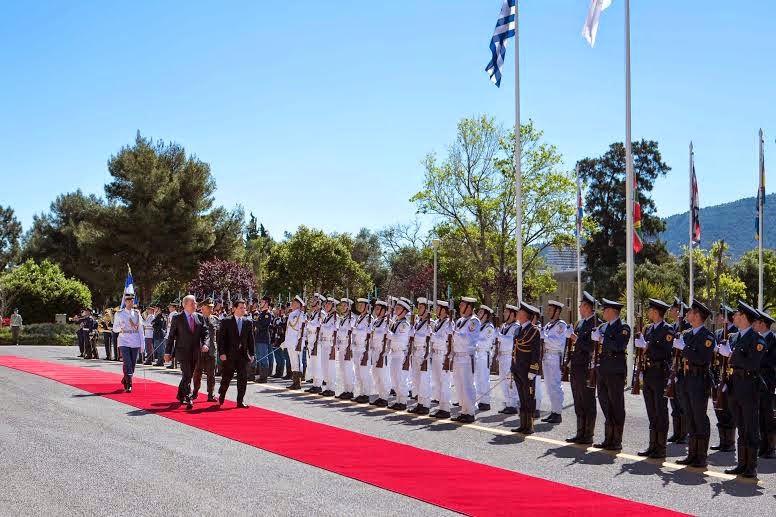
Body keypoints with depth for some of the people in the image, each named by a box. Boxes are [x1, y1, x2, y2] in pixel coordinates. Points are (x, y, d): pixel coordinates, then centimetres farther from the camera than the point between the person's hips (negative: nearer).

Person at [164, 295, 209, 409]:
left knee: (189, 375, 14)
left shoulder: (199, 317, 7)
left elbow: (204, 332, 7)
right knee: (186, 375, -12)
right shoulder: (177, 318, -4)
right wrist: (168, 352, -3)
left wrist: (205, 344, -13)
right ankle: (188, 399, -13)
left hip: (195, 352, 5)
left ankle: (180, 394, 32)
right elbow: (171, 336, -1)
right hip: (183, 352, -5)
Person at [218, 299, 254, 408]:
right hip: (229, 354, -3)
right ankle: (221, 396, 29)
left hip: (243, 355, 3)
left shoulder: (248, 322, 9)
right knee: (226, 378, 4)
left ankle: (240, 401, 7)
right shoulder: (226, 321, -2)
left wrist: (251, 354, 5)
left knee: (243, 379, 0)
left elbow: (250, 339, 10)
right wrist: (222, 353, -12)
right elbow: (221, 338, -5)